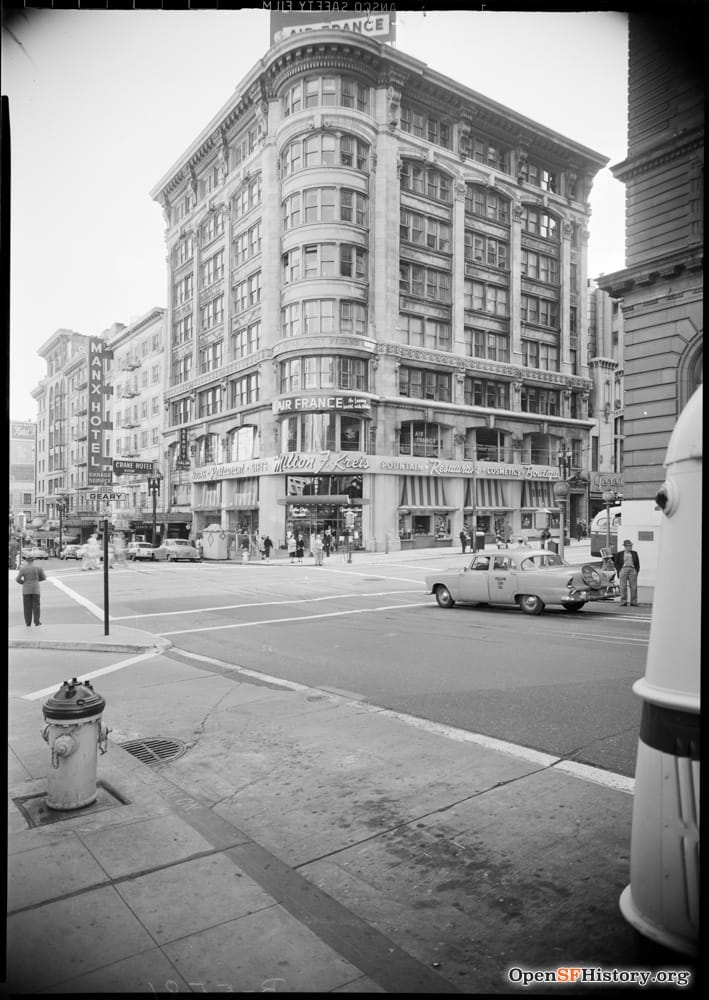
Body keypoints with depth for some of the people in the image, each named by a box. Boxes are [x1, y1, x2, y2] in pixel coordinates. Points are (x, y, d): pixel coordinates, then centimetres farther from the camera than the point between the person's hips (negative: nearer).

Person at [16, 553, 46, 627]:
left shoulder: (23, 569, -6)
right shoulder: (38, 568, -4)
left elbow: (18, 579, -7)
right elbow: (43, 578, 2)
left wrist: (23, 582, 13)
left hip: (26, 590, 0)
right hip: (35, 590, 0)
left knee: (27, 606, 7)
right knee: (36, 606, 7)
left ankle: (28, 623, 7)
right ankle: (37, 621, 4)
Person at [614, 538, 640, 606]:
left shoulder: (634, 553, 13)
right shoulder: (619, 554, 6)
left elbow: (637, 563, 15)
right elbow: (616, 563, 8)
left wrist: (637, 571, 4)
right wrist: (619, 571, -2)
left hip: (632, 570, 2)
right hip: (623, 570, -2)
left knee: (634, 587, -3)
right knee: (623, 587, -4)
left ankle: (633, 602, 1)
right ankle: (623, 602, -1)